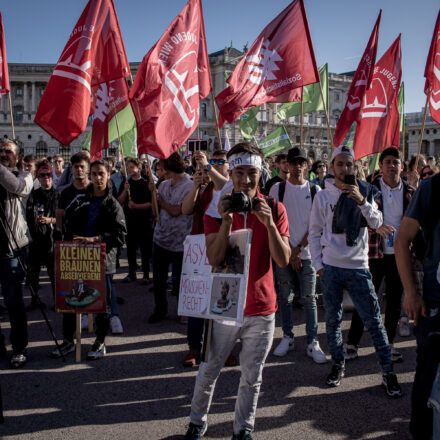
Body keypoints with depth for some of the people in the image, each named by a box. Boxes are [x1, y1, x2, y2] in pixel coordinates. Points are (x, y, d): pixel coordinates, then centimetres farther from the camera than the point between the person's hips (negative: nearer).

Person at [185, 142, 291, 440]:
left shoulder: (275, 210, -2)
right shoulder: (217, 209, -3)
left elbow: (284, 260, -9)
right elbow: (214, 259, -12)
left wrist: (269, 223, -22)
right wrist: (227, 221, -24)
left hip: (261, 309, 1)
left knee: (252, 377, 13)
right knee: (209, 370, 11)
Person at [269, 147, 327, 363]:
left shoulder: (315, 190, 5)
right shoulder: (278, 189, 3)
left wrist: (299, 248, -6)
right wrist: (290, 251, -6)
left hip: (307, 252, 0)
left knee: (309, 298, 3)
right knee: (285, 297, 7)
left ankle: (312, 343, 10)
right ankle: (287, 337, 22)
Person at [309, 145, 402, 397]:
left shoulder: (365, 192, 4)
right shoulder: (323, 196, 3)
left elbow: (377, 223, -8)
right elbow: (314, 234, 7)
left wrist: (361, 201, -22)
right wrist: (319, 265, 1)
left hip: (359, 267, -1)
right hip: (331, 268, 1)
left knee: (374, 321, 1)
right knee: (333, 320, 10)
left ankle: (389, 372, 13)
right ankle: (339, 364, 28)